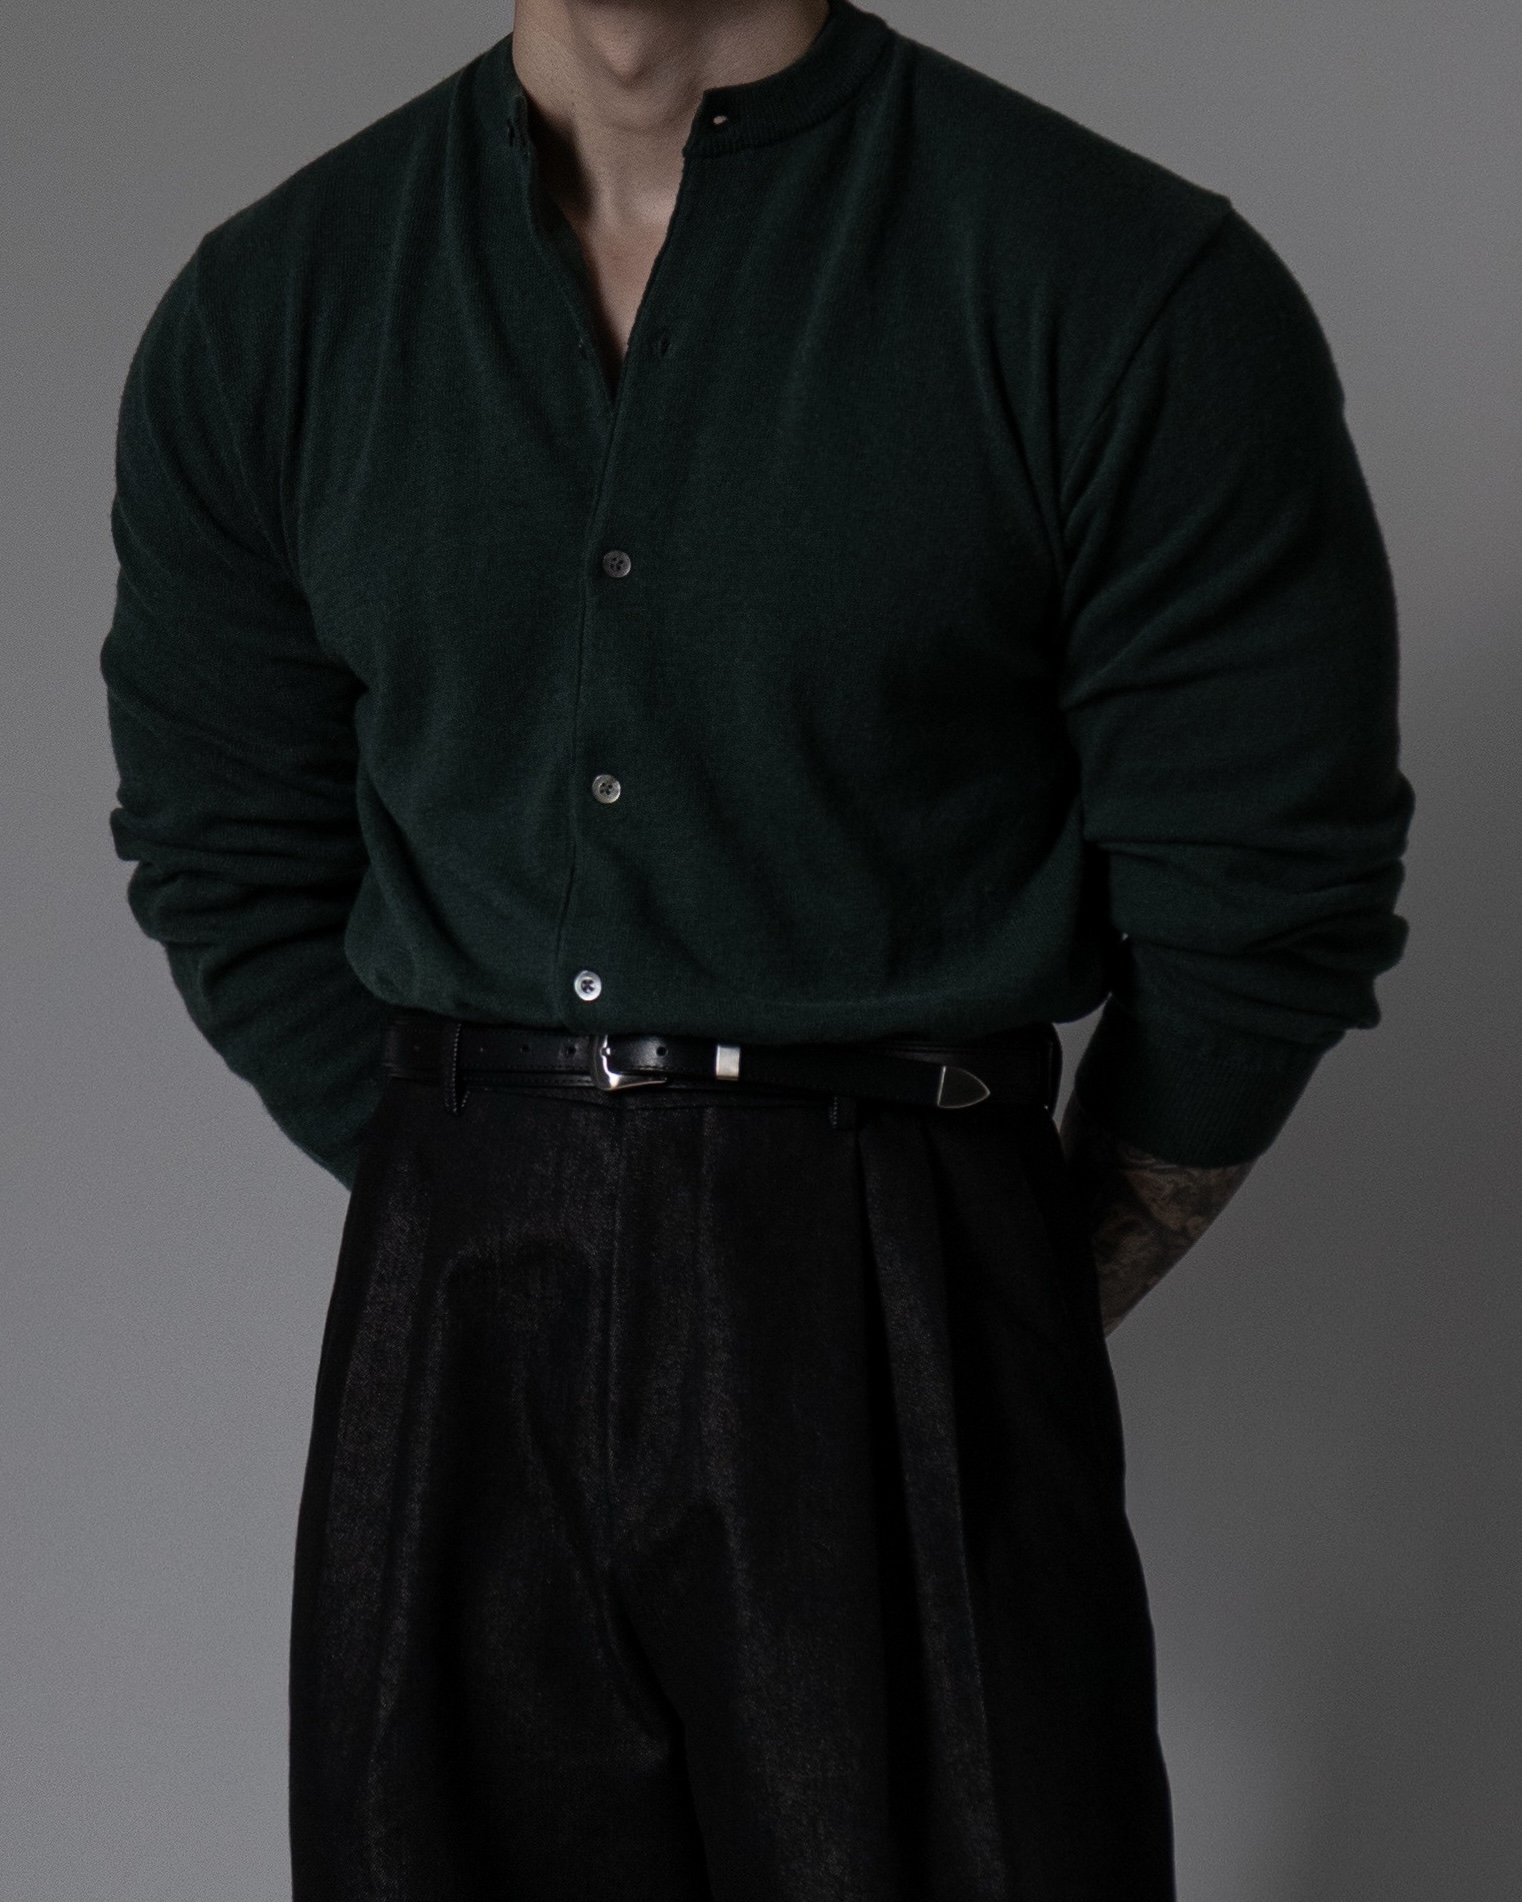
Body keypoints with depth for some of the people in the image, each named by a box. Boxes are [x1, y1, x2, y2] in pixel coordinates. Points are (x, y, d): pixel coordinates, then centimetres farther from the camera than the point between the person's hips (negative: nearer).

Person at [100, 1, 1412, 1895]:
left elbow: (1259, 906, -4)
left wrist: (1006, 1320, 2)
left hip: (905, 1331, -3)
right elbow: (228, 870, 10)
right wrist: (484, 1230, 6)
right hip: (445, 1333, 3)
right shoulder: (262, 312, 3)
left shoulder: (1145, 298, -8)